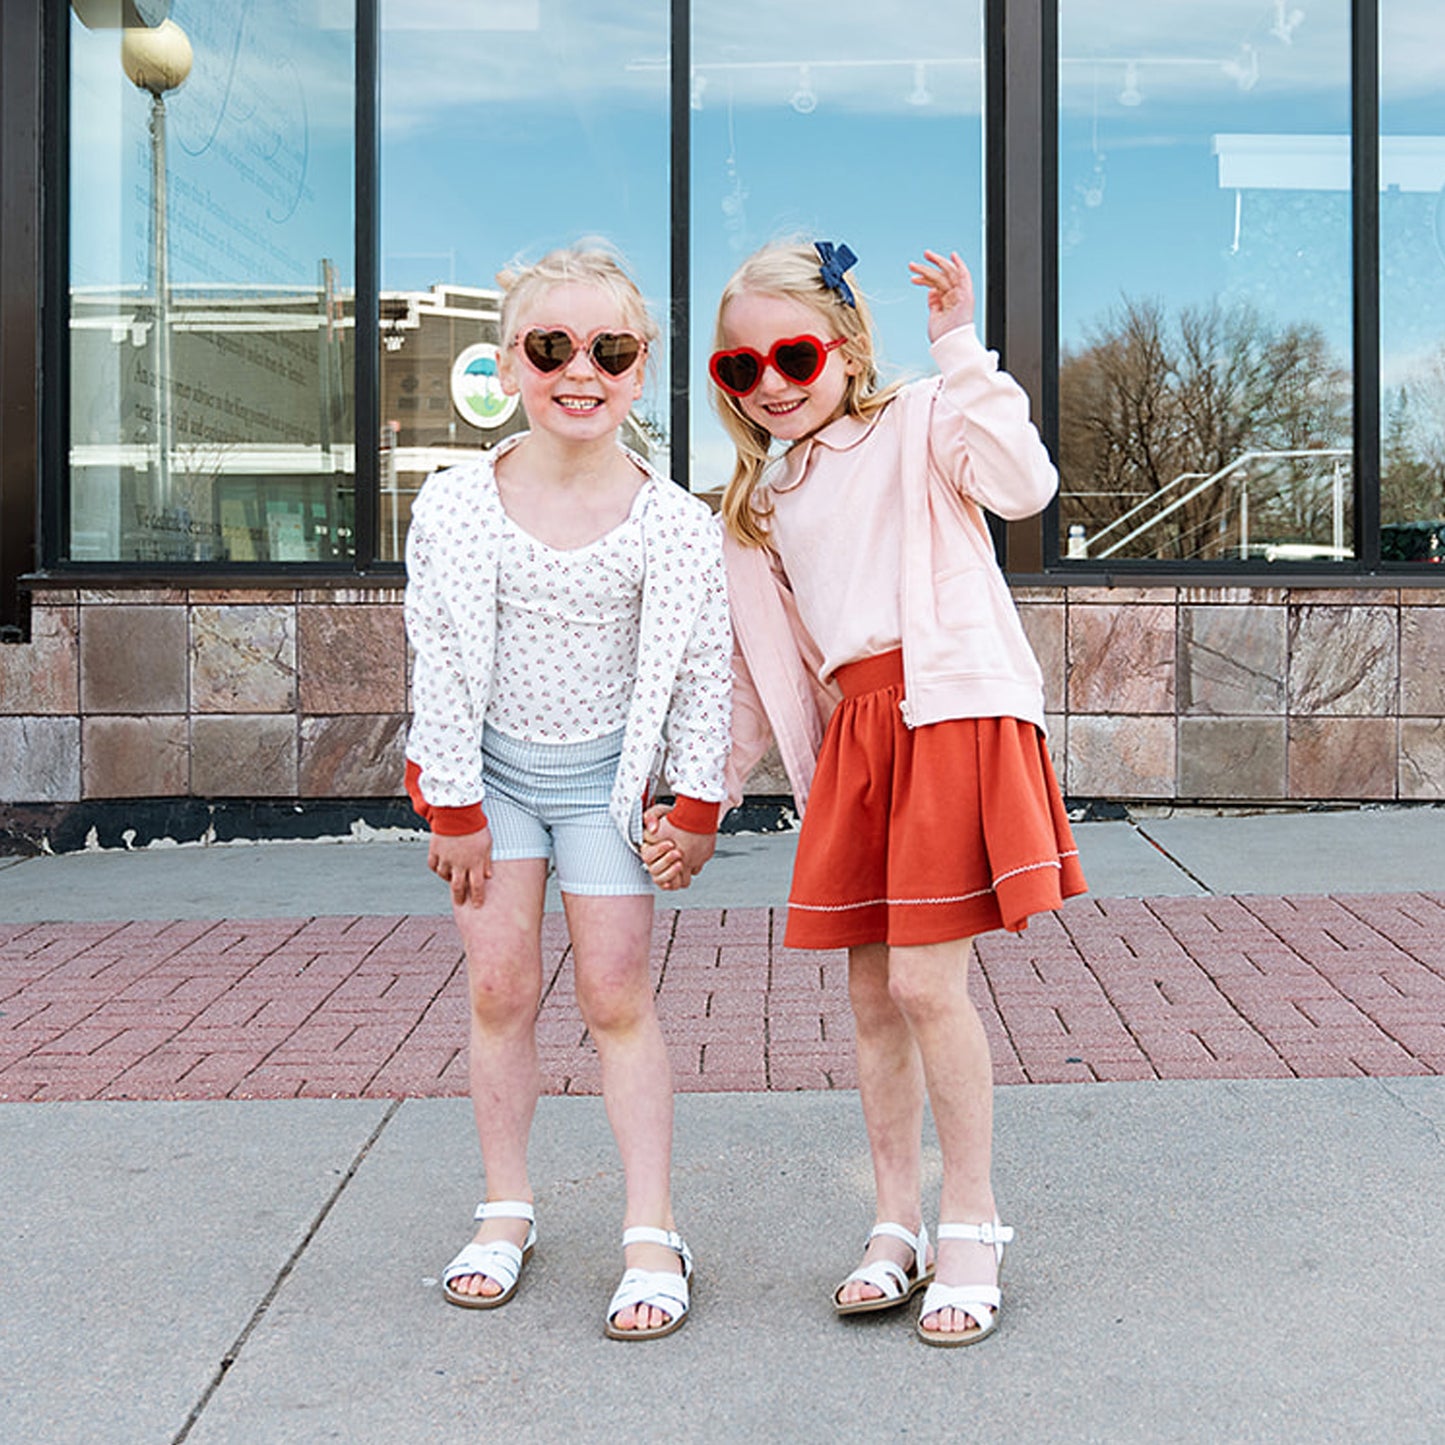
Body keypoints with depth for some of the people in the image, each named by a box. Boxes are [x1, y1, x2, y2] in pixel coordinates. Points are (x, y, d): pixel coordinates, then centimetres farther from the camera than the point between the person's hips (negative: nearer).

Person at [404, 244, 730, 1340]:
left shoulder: (675, 524, -13)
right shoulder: (458, 507, -12)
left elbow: (703, 671, -5)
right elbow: (442, 662, -7)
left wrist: (696, 805, -3)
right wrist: (453, 805, -5)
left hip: (607, 771, -1)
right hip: (494, 766, 1)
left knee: (616, 994, -1)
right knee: (500, 985, 1)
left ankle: (653, 1234, 7)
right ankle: (507, 1210, 17)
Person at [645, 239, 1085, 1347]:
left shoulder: (916, 425, 3)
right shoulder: (760, 503, 19)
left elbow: (1024, 484, -17)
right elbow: (758, 676, 21)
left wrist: (961, 350, -16)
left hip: (952, 710, -6)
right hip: (851, 735, 6)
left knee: (926, 980, -10)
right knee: (872, 995, 7)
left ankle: (972, 1225, 6)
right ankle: (901, 1226, 21)